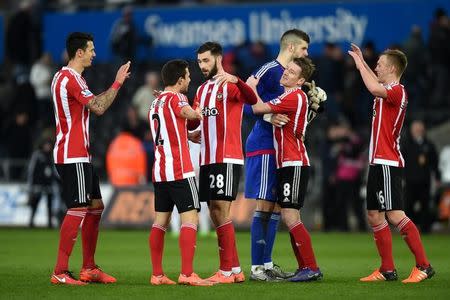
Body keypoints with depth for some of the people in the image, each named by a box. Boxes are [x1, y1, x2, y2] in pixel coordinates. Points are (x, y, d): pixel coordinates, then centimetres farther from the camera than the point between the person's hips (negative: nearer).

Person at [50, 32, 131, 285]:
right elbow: (99, 108, -20)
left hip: (80, 155, 11)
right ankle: (60, 272, -12)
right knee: (79, 209, -12)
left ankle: (89, 268, 17)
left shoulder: (65, 77, 17)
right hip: (72, 156, -11)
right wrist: (117, 83, -12)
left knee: (95, 207, 13)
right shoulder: (71, 78, -15)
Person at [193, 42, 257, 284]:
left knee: (221, 210, -12)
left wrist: (234, 80, -43)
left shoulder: (231, 85, -6)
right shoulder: (202, 89, 18)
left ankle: (227, 271, -11)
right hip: (207, 159, 8)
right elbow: (192, 122, 22)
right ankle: (235, 270, 13)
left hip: (227, 159, -8)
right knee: (215, 213, 8)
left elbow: (252, 99, -26)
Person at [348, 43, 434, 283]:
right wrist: (362, 62, 35)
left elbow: (374, 88, -33)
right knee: (374, 216, 9)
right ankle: (387, 270, 12)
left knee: (395, 215, -14)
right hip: (378, 163, 10)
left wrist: (360, 64, -19)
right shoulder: (387, 91, 16)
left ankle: (423, 266, -13)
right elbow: (376, 83, 41)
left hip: (387, 163, -10)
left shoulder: (397, 91, -12)